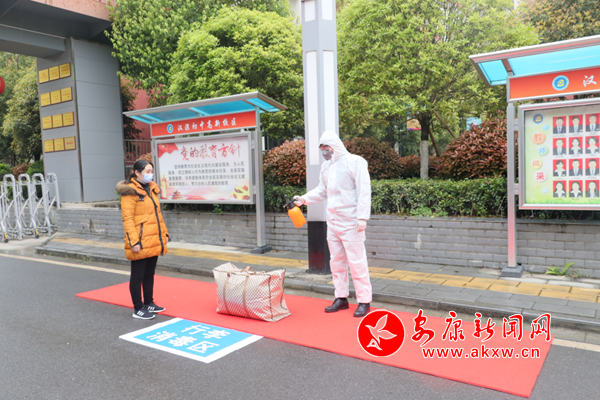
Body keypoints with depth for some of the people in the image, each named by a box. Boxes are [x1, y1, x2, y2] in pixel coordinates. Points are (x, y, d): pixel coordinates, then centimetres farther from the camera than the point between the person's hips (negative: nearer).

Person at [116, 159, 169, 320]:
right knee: (137, 275, 4)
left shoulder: (152, 189, 14)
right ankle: (138, 309, 15)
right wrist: (133, 241, -23)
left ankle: (149, 303, 32)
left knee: (149, 274, 19)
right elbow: (127, 218, -18)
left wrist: (164, 232, 16)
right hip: (140, 244, -8)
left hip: (154, 242, 8)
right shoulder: (130, 192, -13)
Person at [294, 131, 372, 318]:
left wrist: (362, 217, -19)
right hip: (332, 222, 7)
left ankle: (364, 301, 8)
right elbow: (321, 191, 17)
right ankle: (341, 298, 23)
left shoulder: (355, 162, -9)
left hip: (350, 223, -7)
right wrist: (304, 199, 2)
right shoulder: (326, 166, 12)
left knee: (356, 261, -3)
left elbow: (364, 191, -13)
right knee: (336, 261, 12)